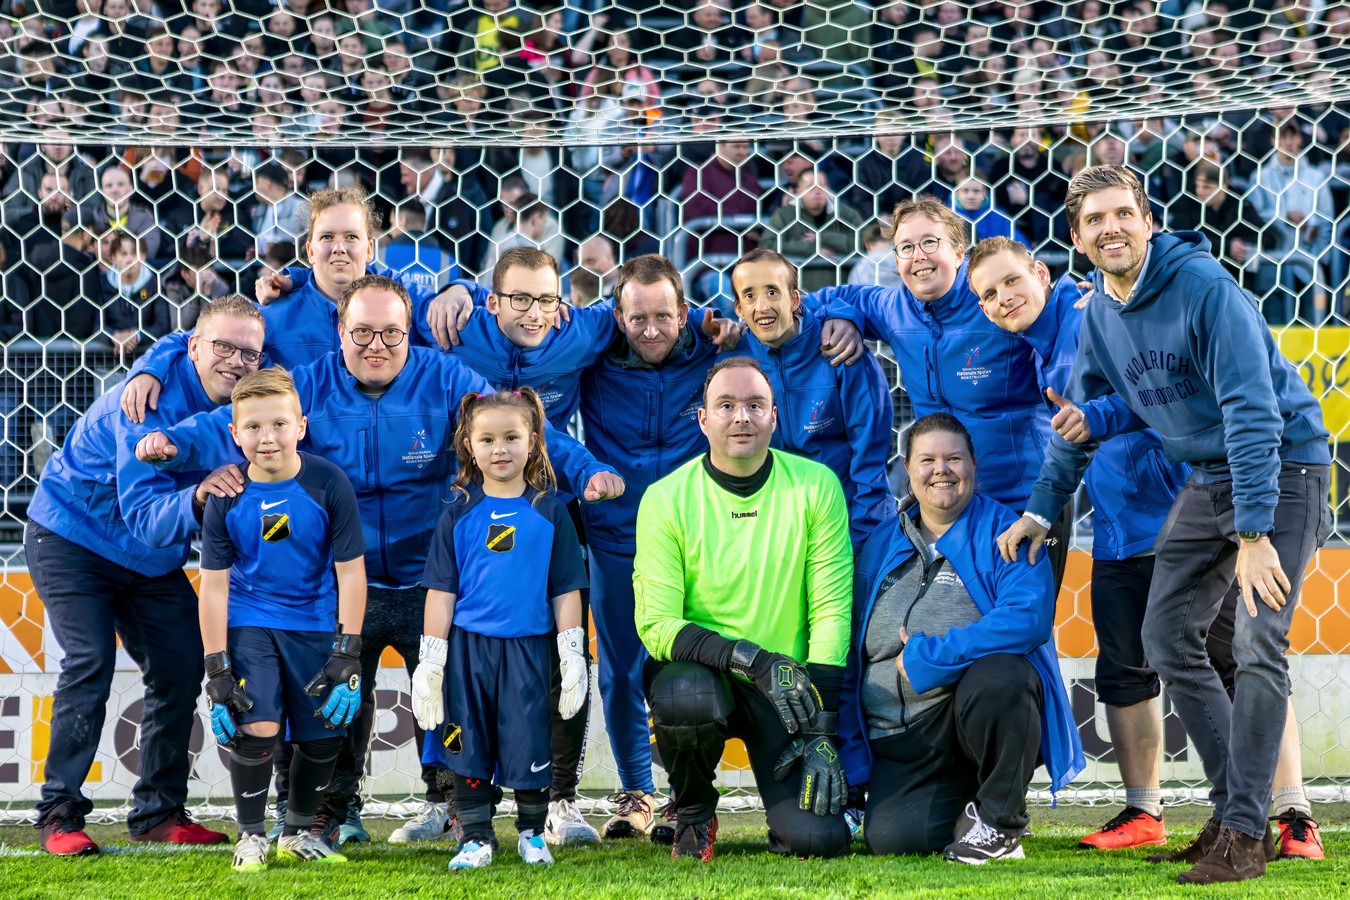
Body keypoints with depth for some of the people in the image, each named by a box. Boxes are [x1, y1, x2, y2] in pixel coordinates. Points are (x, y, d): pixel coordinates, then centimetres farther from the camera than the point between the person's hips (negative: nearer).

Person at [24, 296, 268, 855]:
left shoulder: (240, 406, -10)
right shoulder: (149, 402, -30)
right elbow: (143, 515, -35)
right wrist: (195, 501, -54)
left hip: (151, 557, 7)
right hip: (73, 535, -7)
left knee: (180, 667, -1)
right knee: (90, 661, -18)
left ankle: (158, 811, 9)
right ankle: (59, 814, -12)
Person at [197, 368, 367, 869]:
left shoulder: (328, 484, -15)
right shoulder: (227, 498, -12)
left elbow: (350, 571, -10)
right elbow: (214, 585, -7)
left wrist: (347, 655, -13)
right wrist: (216, 671, -11)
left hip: (315, 625, 1)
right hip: (248, 624, -1)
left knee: (323, 737, 3)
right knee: (256, 728, -16)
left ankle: (298, 833, 27)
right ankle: (250, 837, 5)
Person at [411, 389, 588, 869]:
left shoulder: (549, 512, 3)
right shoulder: (458, 514, 4)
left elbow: (565, 590, 4)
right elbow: (441, 590, 5)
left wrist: (572, 654, 0)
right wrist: (430, 659, 1)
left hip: (529, 646, -1)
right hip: (468, 647, 1)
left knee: (529, 741, 1)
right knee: (469, 744, 3)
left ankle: (532, 833, 19)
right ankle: (475, 838, 13)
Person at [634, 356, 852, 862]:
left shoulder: (817, 487, -5)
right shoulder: (666, 500, -9)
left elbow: (831, 610, -5)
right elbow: (656, 624, -12)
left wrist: (821, 731, -11)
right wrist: (752, 659, -26)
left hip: (790, 686, 1)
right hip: (698, 668, -1)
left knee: (818, 839, -20)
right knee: (685, 699, -39)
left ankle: (791, 807, 22)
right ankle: (693, 814, -4)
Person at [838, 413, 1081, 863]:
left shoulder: (1003, 531, -1)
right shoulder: (881, 546, 14)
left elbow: (1029, 618, -20)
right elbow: (851, 659, 16)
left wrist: (927, 658, -18)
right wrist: (852, 759, 9)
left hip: (992, 713, -3)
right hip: (905, 737, 3)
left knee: (995, 677, -38)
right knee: (890, 836, -21)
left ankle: (1000, 821, -14)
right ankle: (961, 805, 16)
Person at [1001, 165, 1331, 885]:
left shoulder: (1203, 286, -22)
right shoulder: (1099, 311, 3)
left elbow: (1251, 411, -26)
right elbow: (1080, 419, 18)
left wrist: (1253, 534, -31)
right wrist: (1041, 510, 15)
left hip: (1282, 468, -8)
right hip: (1207, 479, 8)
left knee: (1257, 647, -18)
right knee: (1168, 637, 5)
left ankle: (1244, 836, -14)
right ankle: (1234, 809, 14)